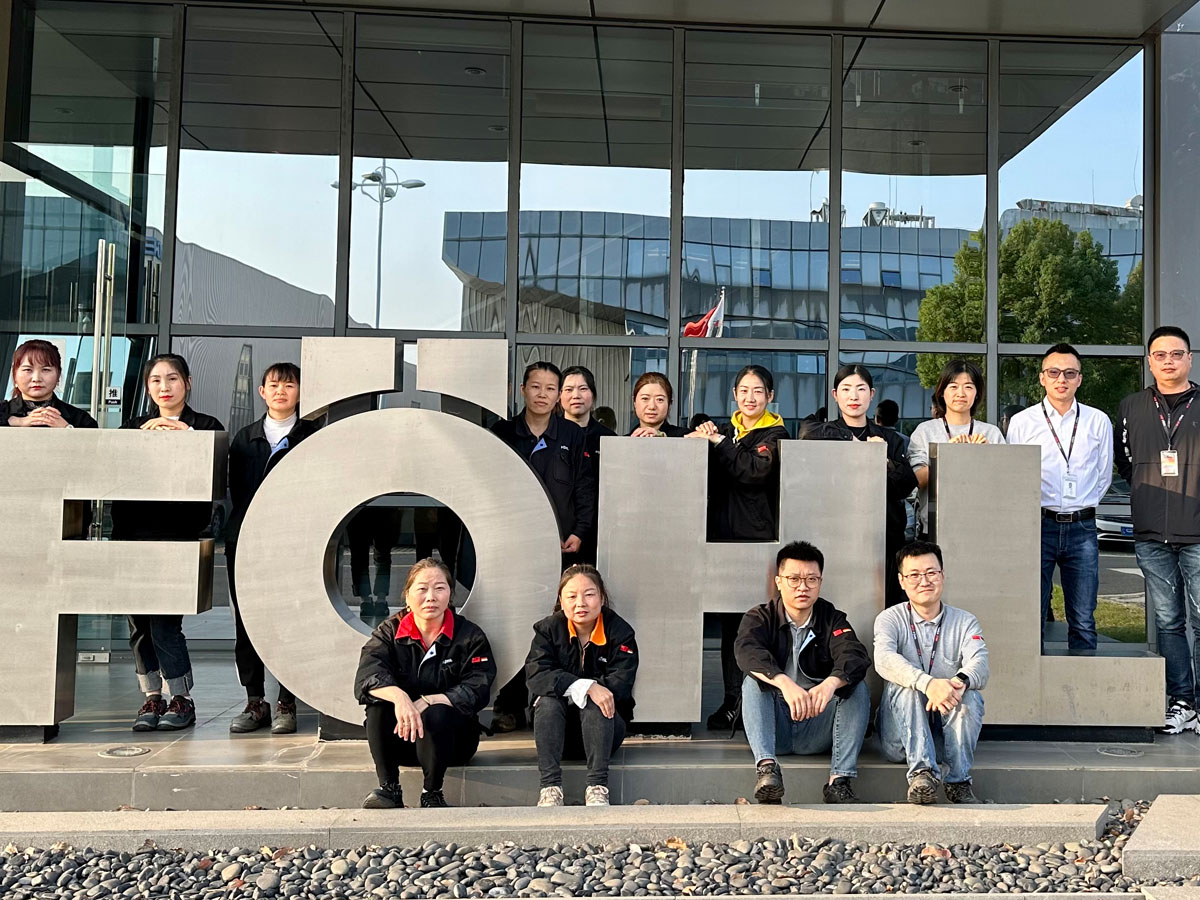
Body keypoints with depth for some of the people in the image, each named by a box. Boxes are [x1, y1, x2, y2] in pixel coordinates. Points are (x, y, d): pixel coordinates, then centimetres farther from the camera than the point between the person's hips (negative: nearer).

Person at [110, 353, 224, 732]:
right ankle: (151, 697, 16)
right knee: (138, 620, 6)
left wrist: (185, 436, -14)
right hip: (134, 532, 5)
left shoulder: (206, 427, 6)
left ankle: (182, 699, 4)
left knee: (165, 620, -8)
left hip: (179, 534, -4)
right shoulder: (134, 426, 18)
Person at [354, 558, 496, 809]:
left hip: (451, 734, -2)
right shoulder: (389, 632, 1)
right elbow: (366, 678, -17)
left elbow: (476, 691, -15)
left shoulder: (469, 636, -3)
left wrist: (426, 702, -30)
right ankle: (389, 788, -16)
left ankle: (433, 792, -11)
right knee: (378, 704, -25)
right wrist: (398, 697, -39)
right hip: (399, 742, 2)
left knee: (435, 715, -32)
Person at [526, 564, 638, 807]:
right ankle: (550, 787, -35)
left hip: (602, 724, -1)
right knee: (548, 700, -29)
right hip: (559, 727, 1)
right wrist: (586, 687, -35)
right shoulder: (548, 629, -3)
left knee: (595, 705, -31)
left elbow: (620, 686, -17)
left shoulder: (620, 632, -6)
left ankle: (597, 787, -37)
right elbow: (536, 675, -21)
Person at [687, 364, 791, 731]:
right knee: (729, 620, 6)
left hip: (760, 538, -5)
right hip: (725, 535, 5)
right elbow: (707, 477, 10)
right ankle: (732, 698, 11)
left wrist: (718, 442, -11)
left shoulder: (775, 435, 2)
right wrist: (699, 441, -6)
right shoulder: (725, 431, 18)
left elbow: (754, 470, -16)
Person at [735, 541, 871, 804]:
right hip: (775, 727, -1)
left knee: (857, 687, -20)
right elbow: (747, 651, -23)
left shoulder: (833, 619, 4)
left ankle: (839, 780, -29)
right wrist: (785, 684, -43)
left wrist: (830, 683, -41)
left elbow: (855, 656, -17)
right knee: (754, 681, -26)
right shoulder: (760, 618, 0)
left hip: (817, 729, 1)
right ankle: (767, 767, -42)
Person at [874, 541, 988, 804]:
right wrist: (928, 683, -41)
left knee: (970, 693, -26)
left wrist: (960, 681, -39)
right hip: (900, 739, -1)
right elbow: (884, 659, -22)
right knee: (905, 685, -28)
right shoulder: (890, 619, 1)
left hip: (948, 732, 1)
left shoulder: (965, 622, 6)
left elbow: (979, 665, -14)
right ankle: (922, 773, -38)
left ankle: (959, 781, -23)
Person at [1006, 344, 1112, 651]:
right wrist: (1041, 510, 8)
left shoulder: (1098, 422, 9)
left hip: (1082, 529, 1)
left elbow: (1104, 476, 17)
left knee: (1083, 622, 3)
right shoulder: (1022, 422, 4)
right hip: (1037, 525, -1)